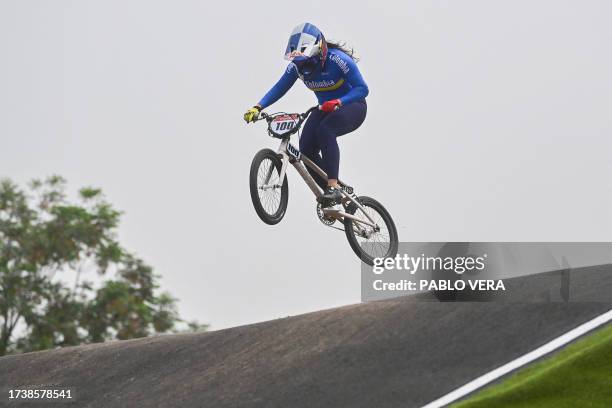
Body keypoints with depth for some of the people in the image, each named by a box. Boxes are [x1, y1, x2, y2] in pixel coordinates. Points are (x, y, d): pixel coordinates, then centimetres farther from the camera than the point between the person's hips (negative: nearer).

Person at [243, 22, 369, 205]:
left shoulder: (338, 60, -26)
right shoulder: (297, 66, -10)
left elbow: (362, 89, -26)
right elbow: (279, 88, -4)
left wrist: (339, 102, -43)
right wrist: (257, 108, -19)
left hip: (352, 106, -6)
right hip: (327, 109, 6)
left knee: (324, 130, -35)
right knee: (306, 147, -16)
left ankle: (333, 187, -38)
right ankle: (330, 190, 1)